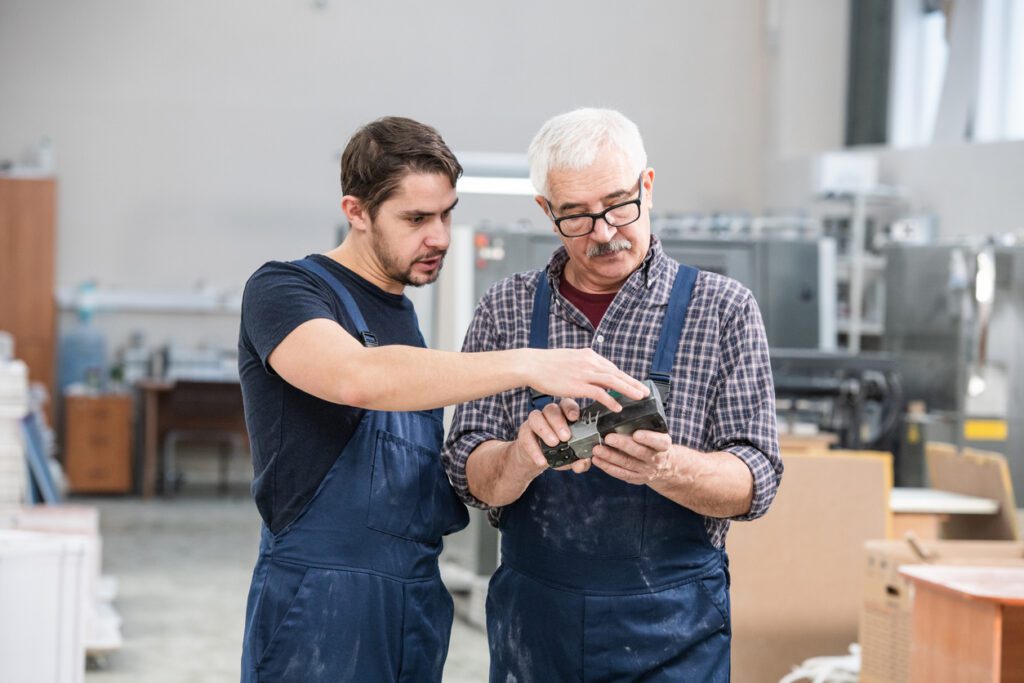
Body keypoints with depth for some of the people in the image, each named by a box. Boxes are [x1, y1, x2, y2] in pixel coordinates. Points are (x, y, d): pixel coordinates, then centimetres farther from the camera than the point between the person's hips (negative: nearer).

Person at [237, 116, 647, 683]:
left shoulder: (402, 316, 18)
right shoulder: (284, 291, -6)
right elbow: (356, 378, -28)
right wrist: (528, 364, -32)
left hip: (418, 606, 7)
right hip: (319, 610, -7)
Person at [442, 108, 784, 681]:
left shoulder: (723, 309, -4)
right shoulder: (507, 309, 2)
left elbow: (754, 483, -8)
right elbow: (472, 478, -2)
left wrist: (663, 467, -28)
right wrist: (523, 456, -24)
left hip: (672, 629, -2)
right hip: (531, 615, 2)